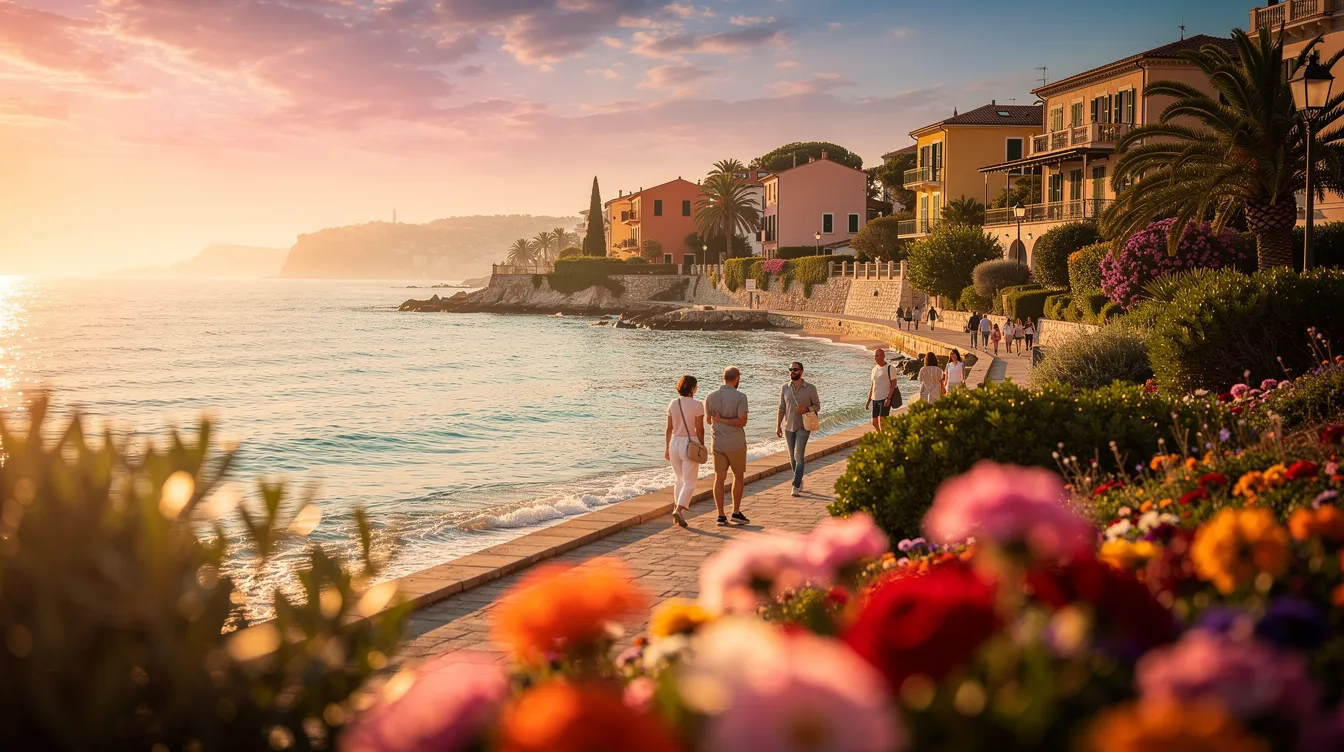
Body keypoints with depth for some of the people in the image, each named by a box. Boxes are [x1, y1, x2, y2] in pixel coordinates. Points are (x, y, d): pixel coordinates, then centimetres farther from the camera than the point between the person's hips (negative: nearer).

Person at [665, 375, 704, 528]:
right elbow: (700, 429, -9)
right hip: (690, 444, -5)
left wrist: (667, 448, 12)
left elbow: (669, 428, 5)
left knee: (679, 480, 17)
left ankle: (679, 513, 15)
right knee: (689, 483, 1)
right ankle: (678, 510, -17)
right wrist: (702, 447, 1)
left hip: (675, 443, 5)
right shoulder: (697, 405, -10)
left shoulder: (672, 404, 3)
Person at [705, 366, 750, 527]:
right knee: (738, 477, 13)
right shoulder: (740, 397, -12)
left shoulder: (711, 397, 1)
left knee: (719, 479, 6)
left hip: (717, 443, 3)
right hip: (736, 444, -3)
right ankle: (736, 512, 14)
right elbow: (742, 421, -20)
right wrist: (723, 420, -13)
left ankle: (721, 516, 5)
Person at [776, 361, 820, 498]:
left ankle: (796, 486, -15)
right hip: (788, 427, 4)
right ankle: (799, 481, 28)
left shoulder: (810, 389, -4)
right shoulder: (784, 388, 4)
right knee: (792, 457, 10)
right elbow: (781, 409, 7)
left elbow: (817, 406, 3)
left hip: (802, 427, -4)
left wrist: (807, 409, -17)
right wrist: (778, 426, 2)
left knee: (799, 455, -15)